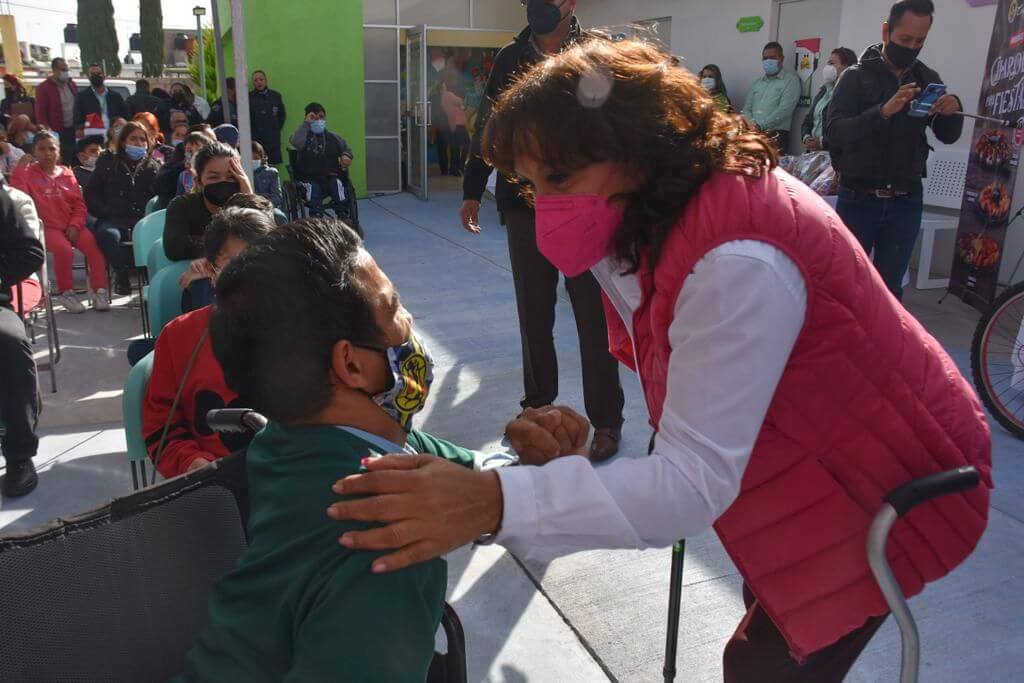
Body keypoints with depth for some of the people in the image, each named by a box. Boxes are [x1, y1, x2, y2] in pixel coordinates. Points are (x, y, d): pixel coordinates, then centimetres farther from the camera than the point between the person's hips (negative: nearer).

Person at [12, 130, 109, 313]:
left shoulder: (67, 173, 15)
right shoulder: (25, 173, 7)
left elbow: (79, 203, 11)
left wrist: (75, 225, -3)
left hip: (71, 226, 3)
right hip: (46, 227, -3)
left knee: (94, 245, -23)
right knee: (64, 249, -32)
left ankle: (98, 290, -12)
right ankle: (66, 292, -13)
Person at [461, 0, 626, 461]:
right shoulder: (510, 58, 8)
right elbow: (488, 126, 14)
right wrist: (472, 192, 14)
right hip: (524, 207, 4)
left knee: (594, 316, 1)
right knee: (533, 312, 11)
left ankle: (606, 420, 12)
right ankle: (537, 402, 28)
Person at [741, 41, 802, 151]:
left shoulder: (791, 80, 4)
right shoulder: (757, 82, 23)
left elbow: (784, 110, -9)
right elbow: (747, 109, 16)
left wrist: (760, 126, -15)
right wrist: (752, 124, -6)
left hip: (775, 135, -4)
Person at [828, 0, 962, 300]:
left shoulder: (928, 79, 8)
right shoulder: (856, 76, -3)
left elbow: (948, 137, 9)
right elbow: (835, 133, -15)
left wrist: (952, 111, -13)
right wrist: (883, 111, -30)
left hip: (906, 202, 3)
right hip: (858, 199, -3)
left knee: (889, 288, 7)